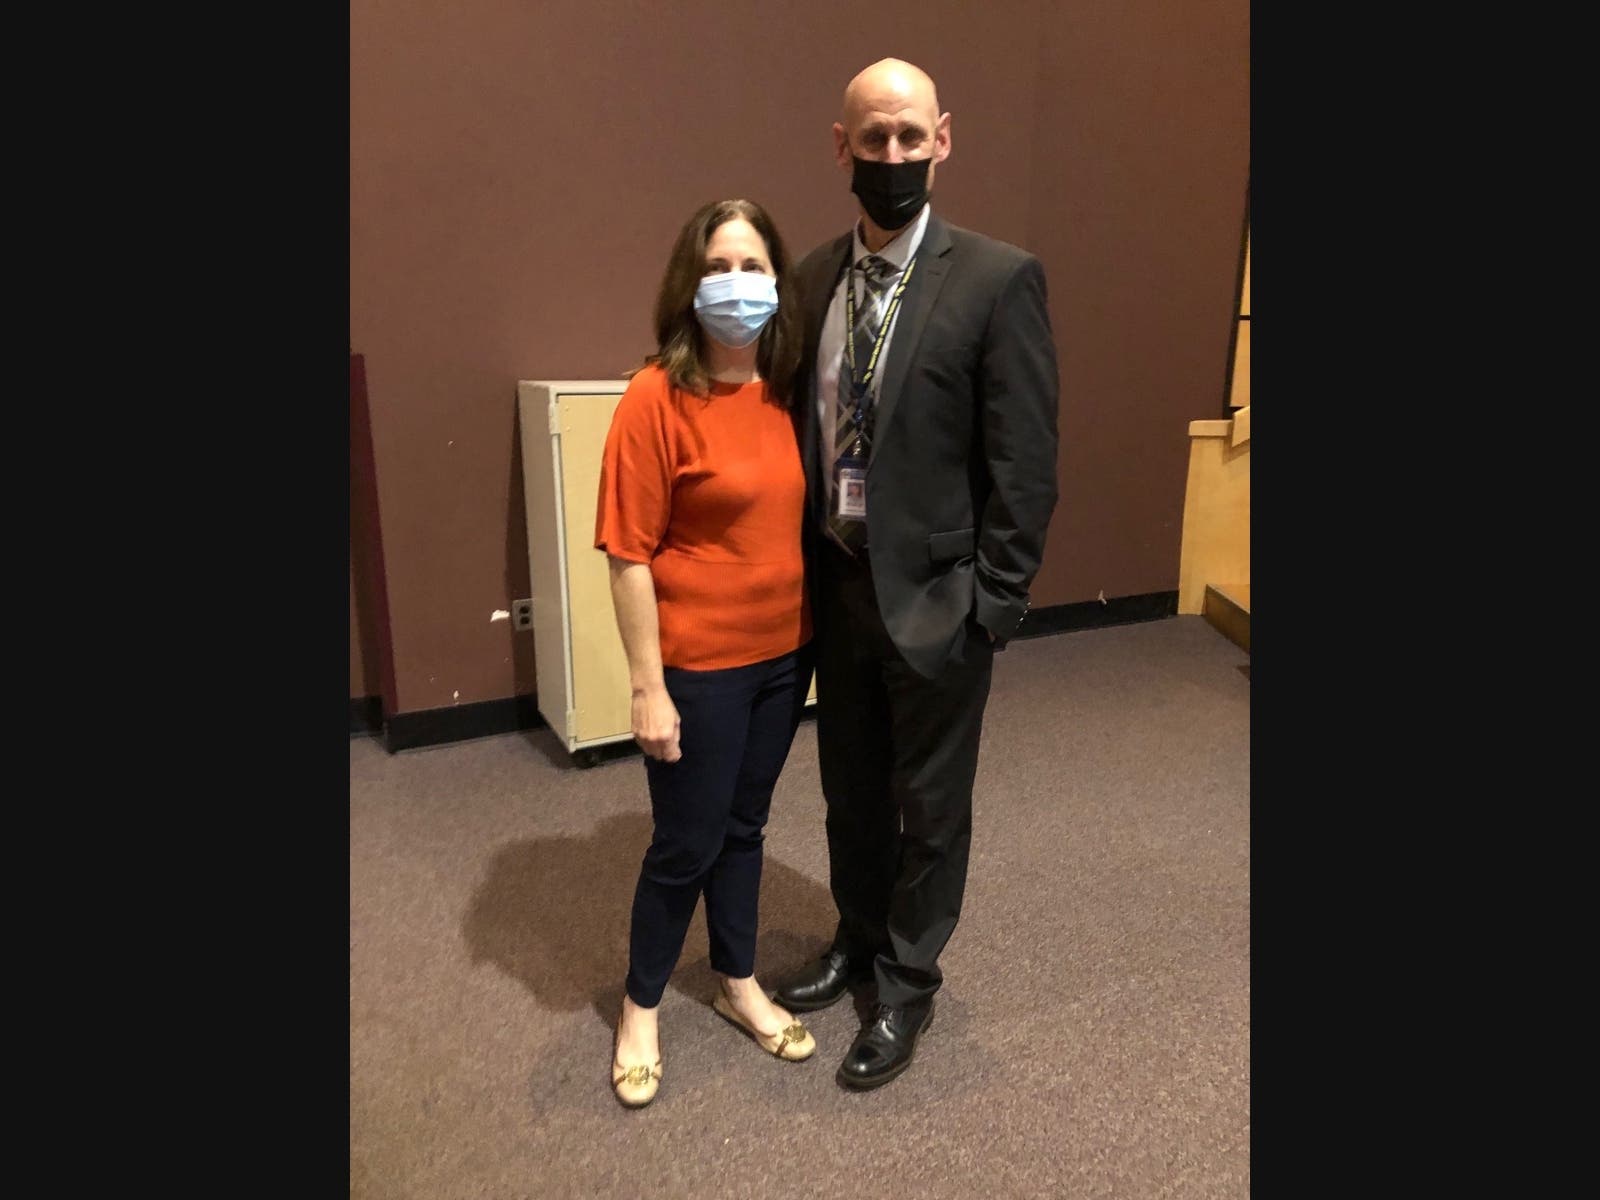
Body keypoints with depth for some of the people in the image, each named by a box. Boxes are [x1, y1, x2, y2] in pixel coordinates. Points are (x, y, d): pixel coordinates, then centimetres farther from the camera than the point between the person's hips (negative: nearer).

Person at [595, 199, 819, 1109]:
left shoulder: (787, 392, 2)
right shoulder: (657, 399, -16)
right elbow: (629, 555, -15)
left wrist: (813, 633, 8)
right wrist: (649, 688, -15)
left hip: (784, 652, 5)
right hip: (699, 665, -5)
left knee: (745, 826, 20)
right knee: (687, 844, 9)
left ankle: (740, 984, 41)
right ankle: (642, 1008, 34)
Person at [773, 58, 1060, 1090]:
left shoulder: (999, 279, -11)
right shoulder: (813, 279, 4)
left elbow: (1023, 462, -12)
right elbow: (804, 431, 9)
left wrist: (993, 604, -13)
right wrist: (801, 573, 7)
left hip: (934, 598, -5)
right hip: (836, 588, 5)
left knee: (930, 806, 13)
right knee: (851, 792, 21)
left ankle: (908, 985, 35)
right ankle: (860, 941, 46)